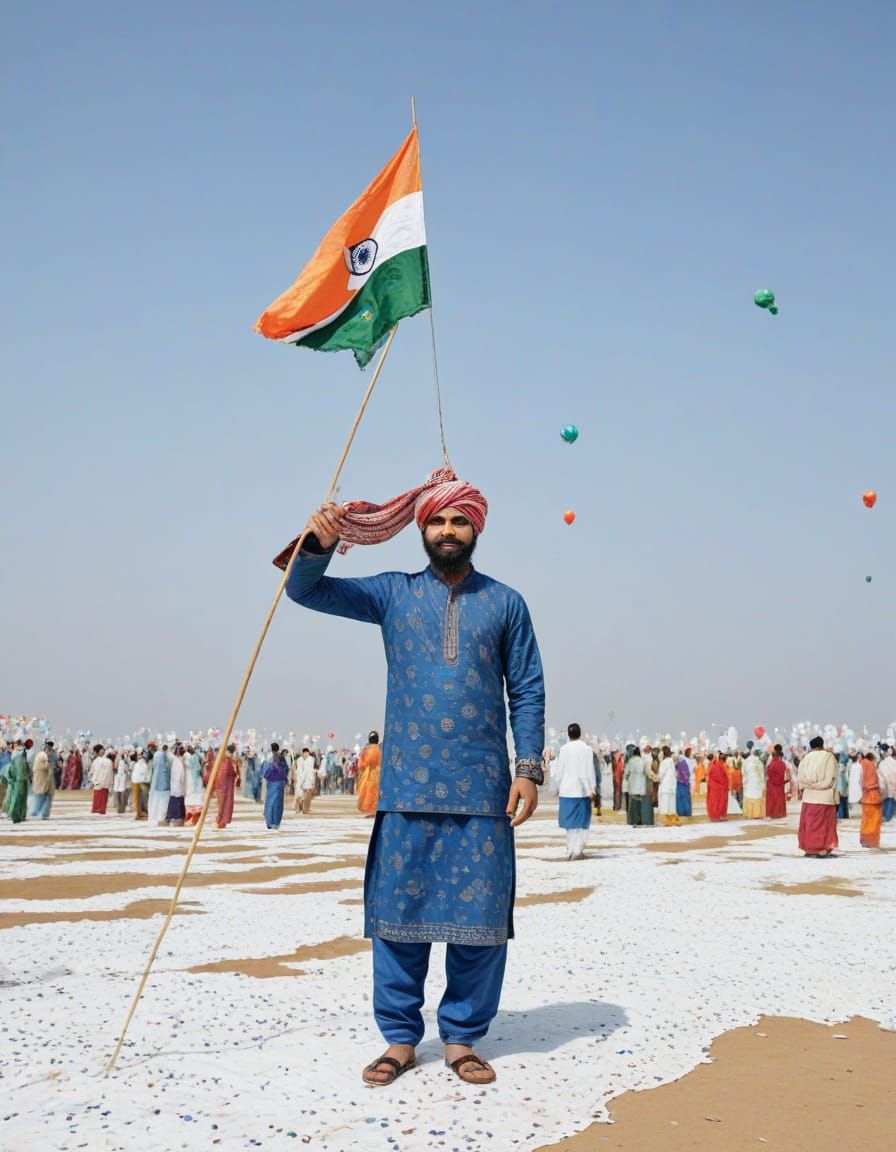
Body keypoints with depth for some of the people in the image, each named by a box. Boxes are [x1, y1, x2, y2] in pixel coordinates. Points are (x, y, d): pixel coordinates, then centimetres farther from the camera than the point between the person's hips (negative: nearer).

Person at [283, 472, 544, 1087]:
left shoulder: (505, 603, 9)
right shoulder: (393, 593, 10)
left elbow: (528, 690, 8)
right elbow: (307, 590, 9)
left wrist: (530, 767, -2)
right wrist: (320, 543, -11)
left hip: (482, 790, 0)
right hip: (407, 788, 1)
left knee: (480, 917, 2)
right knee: (400, 911, 3)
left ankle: (462, 1037, 17)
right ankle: (401, 1037, 16)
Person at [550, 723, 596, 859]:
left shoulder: (563, 749, -2)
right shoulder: (586, 749, -6)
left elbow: (557, 770, 2)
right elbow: (588, 772, -9)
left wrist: (557, 787, 14)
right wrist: (591, 789, -6)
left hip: (566, 791, 2)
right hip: (581, 790, -2)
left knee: (570, 820, 12)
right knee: (581, 821, 6)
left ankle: (570, 850, 14)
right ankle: (577, 851, 0)